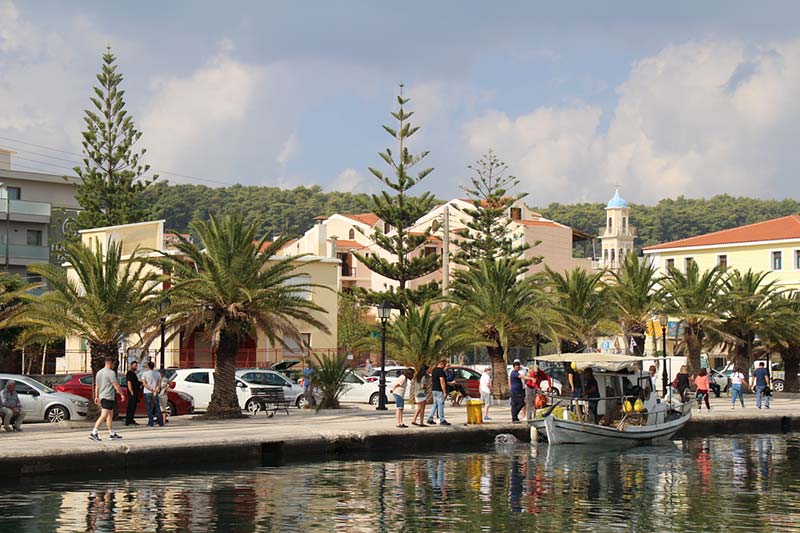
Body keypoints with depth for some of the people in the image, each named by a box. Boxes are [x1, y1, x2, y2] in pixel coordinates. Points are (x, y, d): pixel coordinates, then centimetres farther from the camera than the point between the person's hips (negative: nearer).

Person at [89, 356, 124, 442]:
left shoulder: (99, 372, 14)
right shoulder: (111, 373, -12)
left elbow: (97, 386, 18)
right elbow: (116, 385, -14)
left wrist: (96, 397, 22)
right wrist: (121, 394, -4)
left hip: (102, 396, 10)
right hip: (108, 397, -10)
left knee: (110, 415, 17)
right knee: (104, 416, -12)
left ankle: (112, 434, 22)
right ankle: (93, 433, -19)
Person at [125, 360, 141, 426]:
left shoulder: (133, 374, 20)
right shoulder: (129, 373, -11)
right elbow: (129, 383, -17)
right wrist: (132, 393, -20)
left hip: (135, 393, 10)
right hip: (132, 394, -10)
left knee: (133, 407, 12)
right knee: (130, 407, -9)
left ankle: (131, 421, 17)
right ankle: (128, 421, -10)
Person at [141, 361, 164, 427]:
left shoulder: (144, 374, -4)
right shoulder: (158, 373, 4)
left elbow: (144, 384, -11)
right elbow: (159, 384, -2)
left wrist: (152, 390, -14)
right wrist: (155, 390, -12)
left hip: (147, 392, -2)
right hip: (155, 393, 3)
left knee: (149, 408, 1)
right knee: (157, 407, 9)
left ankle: (150, 422, -2)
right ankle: (160, 422, 7)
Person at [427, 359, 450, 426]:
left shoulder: (434, 370, 14)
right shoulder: (440, 371, -16)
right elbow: (442, 382, -20)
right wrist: (444, 392, -18)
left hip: (434, 389, 9)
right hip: (439, 390, -9)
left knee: (435, 404, 15)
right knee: (441, 405, -4)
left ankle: (430, 419, 14)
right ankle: (442, 420, -2)